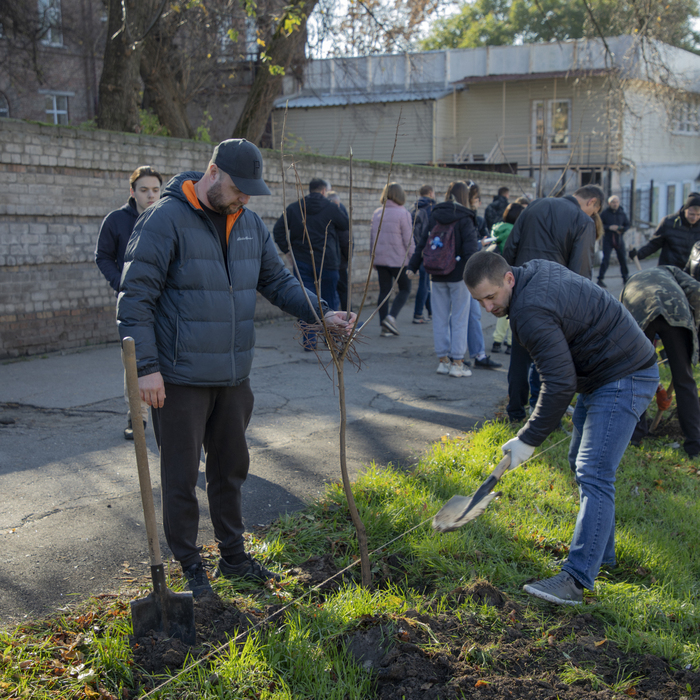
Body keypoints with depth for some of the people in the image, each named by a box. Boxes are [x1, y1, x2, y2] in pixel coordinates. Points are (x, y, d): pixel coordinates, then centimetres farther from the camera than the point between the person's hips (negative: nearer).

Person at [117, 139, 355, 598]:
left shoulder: (250, 224, 7)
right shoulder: (166, 220, -14)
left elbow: (278, 279, 12)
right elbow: (136, 298, -16)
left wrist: (321, 312, -5)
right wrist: (147, 366, -21)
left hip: (234, 375, 7)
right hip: (180, 379, -7)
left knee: (231, 468, 18)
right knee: (182, 476, 6)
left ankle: (234, 555, 34)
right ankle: (190, 565, 23)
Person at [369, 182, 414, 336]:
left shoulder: (377, 213, 7)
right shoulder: (403, 213, -10)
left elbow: (372, 237, 13)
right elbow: (408, 239, -9)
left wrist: (373, 257, 21)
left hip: (380, 259, 5)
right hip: (398, 259, -5)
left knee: (384, 291, 9)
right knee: (405, 289, 10)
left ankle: (384, 327, 9)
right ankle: (391, 317, -9)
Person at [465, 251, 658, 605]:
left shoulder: (531, 311, -27)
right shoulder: (536, 270, 4)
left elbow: (560, 384, -28)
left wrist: (528, 439, -20)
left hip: (623, 380, -11)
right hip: (602, 374, 11)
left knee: (593, 475, -17)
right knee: (581, 464, 19)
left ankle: (576, 579, -19)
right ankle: (600, 552, 30)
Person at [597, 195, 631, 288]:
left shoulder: (622, 213, 7)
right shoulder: (605, 213, -3)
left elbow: (627, 225, 14)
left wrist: (622, 230, -7)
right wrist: (609, 227, -18)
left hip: (619, 239, 4)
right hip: (608, 239, -4)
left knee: (623, 259, 7)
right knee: (606, 259, -12)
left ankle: (625, 278, 22)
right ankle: (600, 279, -9)